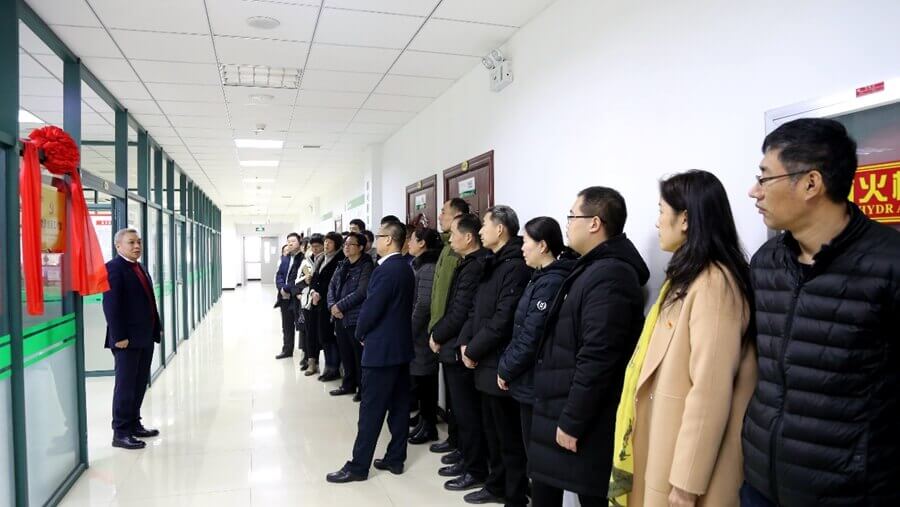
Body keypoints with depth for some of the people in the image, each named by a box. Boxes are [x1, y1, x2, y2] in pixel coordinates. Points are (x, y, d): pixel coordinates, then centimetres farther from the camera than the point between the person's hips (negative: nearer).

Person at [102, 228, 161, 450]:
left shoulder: (141, 268, 17)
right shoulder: (113, 268, -11)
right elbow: (111, 305, -17)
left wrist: (156, 328, 14)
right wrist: (119, 337, -21)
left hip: (145, 338, 9)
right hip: (127, 340, -9)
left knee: (140, 384, 15)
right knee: (125, 385, -1)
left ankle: (134, 425, 27)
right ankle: (120, 433, 9)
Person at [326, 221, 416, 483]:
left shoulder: (385, 270, -19)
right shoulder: (406, 269, 10)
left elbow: (371, 308, -19)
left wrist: (361, 334, -1)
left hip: (381, 347, -9)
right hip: (401, 345, 9)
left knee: (371, 409, -2)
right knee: (399, 406, 12)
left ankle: (358, 466, 6)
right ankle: (395, 458, 21)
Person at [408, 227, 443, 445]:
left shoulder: (428, 268, -16)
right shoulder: (419, 265, 13)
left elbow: (424, 304, -21)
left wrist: (409, 331, -15)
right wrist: (408, 329, 13)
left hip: (421, 334, -9)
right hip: (417, 332, 9)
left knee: (423, 380, 1)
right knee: (421, 380, 14)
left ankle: (429, 426, 13)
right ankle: (425, 421, 24)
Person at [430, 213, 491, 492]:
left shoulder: (474, 268, -21)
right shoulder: (471, 263, 9)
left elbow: (459, 313, -22)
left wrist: (437, 336, -9)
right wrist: (440, 334, 5)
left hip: (460, 350, -9)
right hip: (457, 347, 9)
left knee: (468, 414, 3)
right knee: (464, 411, 18)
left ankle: (476, 471, 16)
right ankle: (468, 461, 31)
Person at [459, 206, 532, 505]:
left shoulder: (516, 266, -16)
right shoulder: (492, 264, 14)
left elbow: (503, 320, -22)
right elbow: (477, 310, 16)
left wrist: (473, 350, -13)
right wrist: (465, 343, 2)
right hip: (486, 363, 9)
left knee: (510, 436, 4)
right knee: (492, 431, 20)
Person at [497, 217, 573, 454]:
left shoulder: (551, 283, -19)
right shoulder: (542, 279, 11)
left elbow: (531, 339, -20)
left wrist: (506, 370, -9)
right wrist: (506, 365, 8)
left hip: (536, 386, -9)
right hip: (531, 382, 9)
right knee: (534, 452, 18)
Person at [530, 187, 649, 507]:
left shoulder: (610, 276, -20)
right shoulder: (593, 268, 13)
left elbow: (596, 360, -25)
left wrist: (572, 421, -20)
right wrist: (562, 415, 18)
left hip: (585, 424, -10)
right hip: (560, 411, 10)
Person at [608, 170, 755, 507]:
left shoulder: (714, 282, -20)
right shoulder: (689, 276, 12)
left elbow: (709, 390, -23)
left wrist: (687, 479, -19)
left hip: (687, 454, -9)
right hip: (667, 444, 9)